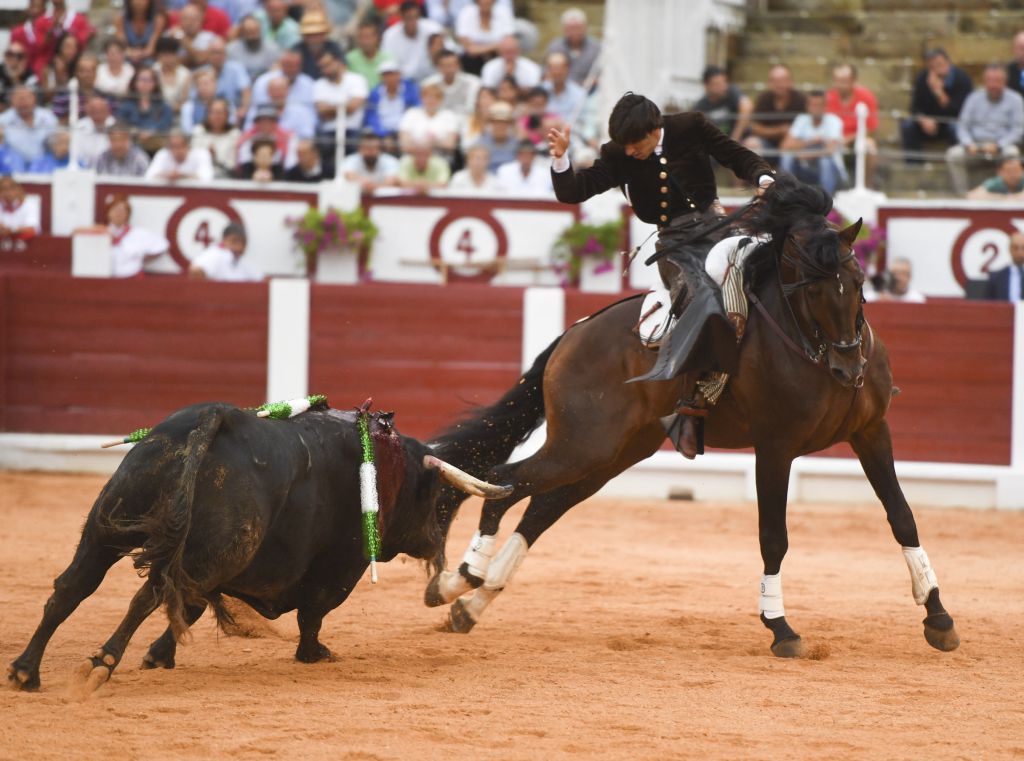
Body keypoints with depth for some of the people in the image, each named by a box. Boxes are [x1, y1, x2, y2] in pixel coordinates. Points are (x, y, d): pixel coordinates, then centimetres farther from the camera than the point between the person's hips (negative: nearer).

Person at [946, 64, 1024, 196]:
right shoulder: (974, 98, 8)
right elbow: (963, 125, 7)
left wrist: (998, 146, -20)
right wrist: (968, 144, -14)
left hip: (1003, 145, -3)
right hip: (976, 144, 3)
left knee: (1012, 154, -37)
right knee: (953, 155, -24)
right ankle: (961, 194, -19)